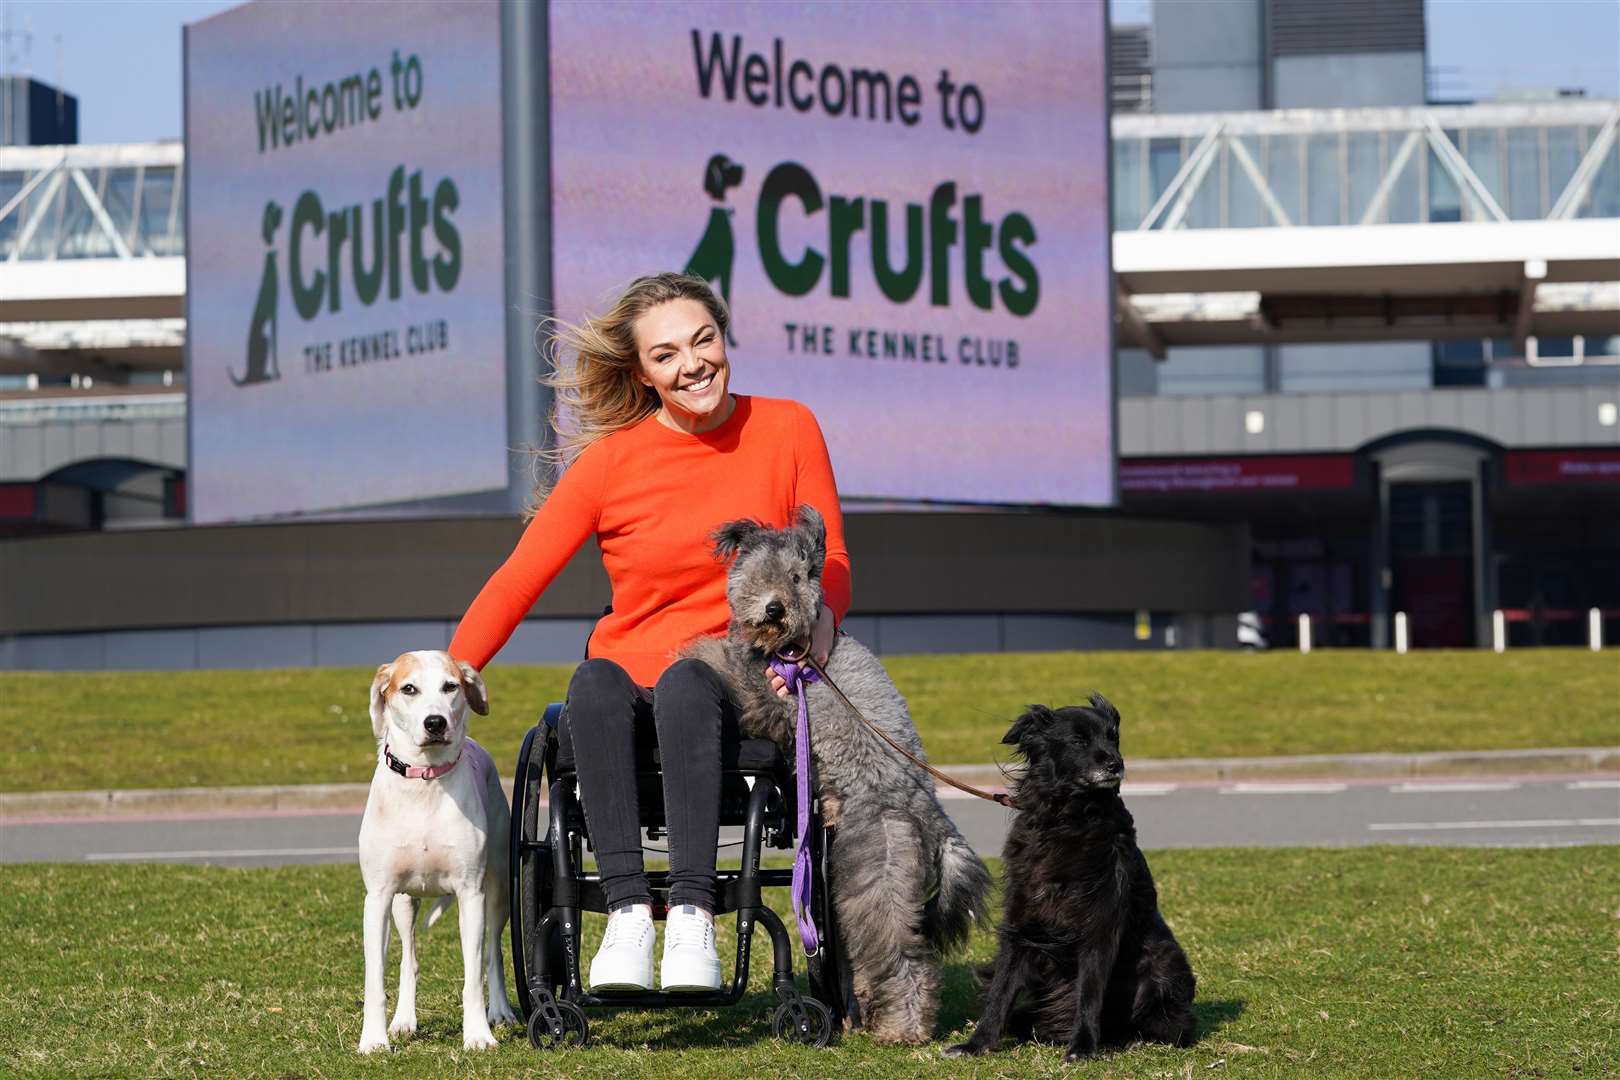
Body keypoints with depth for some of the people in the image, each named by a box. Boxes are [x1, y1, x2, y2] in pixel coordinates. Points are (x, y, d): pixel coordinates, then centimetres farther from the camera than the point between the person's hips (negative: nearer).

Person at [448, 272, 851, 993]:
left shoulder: (787, 430, 3)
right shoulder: (612, 459, -1)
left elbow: (832, 565, 7)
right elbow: (517, 581, -1)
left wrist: (820, 619, -17)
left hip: (743, 683, -1)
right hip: (629, 670, 1)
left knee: (684, 683, -37)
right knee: (594, 684, -36)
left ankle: (692, 915, -43)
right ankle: (627, 910, -40)